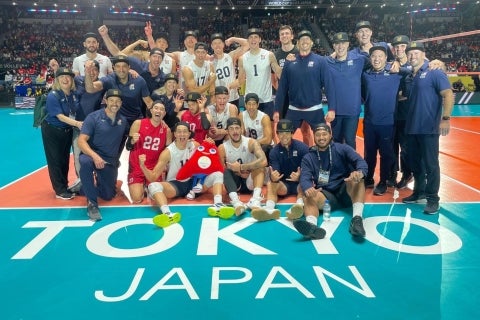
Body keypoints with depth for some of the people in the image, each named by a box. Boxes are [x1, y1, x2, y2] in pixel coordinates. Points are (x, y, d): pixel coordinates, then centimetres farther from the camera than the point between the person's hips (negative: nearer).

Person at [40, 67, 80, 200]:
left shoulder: (73, 94, -5)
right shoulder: (53, 96, -21)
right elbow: (60, 116, -26)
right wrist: (77, 123, -37)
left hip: (67, 130, 6)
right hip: (52, 131, -6)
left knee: (65, 159, 14)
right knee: (55, 160, 1)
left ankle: (64, 186, 27)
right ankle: (60, 191, 8)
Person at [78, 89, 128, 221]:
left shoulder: (123, 121, 2)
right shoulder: (93, 117, -11)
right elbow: (81, 141, -20)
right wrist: (94, 156, -35)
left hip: (111, 161, 4)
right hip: (91, 155, -4)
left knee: (108, 196, 9)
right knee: (85, 162, -41)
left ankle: (86, 187, 43)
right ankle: (92, 203, -25)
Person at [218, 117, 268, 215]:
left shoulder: (251, 143, -13)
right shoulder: (222, 148, -7)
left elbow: (264, 161, -30)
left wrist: (241, 167, -28)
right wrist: (238, 172, -20)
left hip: (250, 180, -1)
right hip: (234, 181, 1)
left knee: (259, 165, -28)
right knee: (226, 171, -29)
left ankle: (255, 199, -47)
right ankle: (236, 201, -53)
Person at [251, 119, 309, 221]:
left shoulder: (302, 147, -7)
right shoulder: (274, 151, -2)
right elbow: (275, 172, -12)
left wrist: (299, 177, -34)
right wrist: (274, 178, -37)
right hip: (284, 183, 2)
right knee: (270, 184, -26)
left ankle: (299, 206, -63)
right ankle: (269, 209, -52)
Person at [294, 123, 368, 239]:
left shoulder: (342, 149, 4)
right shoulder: (308, 158, 8)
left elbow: (360, 162, -12)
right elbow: (305, 178, -9)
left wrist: (360, 173, -38)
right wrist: (308, 188, -35)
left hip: (346, 192, 0)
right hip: (325, 194, 1)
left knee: (356, 178, -30)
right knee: (309, 198, -30)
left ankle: (357, 219, -46)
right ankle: (312, 226, -61)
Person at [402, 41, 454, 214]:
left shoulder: (434, 73, -6)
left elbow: (448, 95, -15)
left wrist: (445, 118, -23)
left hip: (429, 128, -7)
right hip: (412, 128, 7)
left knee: (430, 164, -2)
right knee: (415, 162, 15)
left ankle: (433, 199, 7)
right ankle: (419, 192, 29)